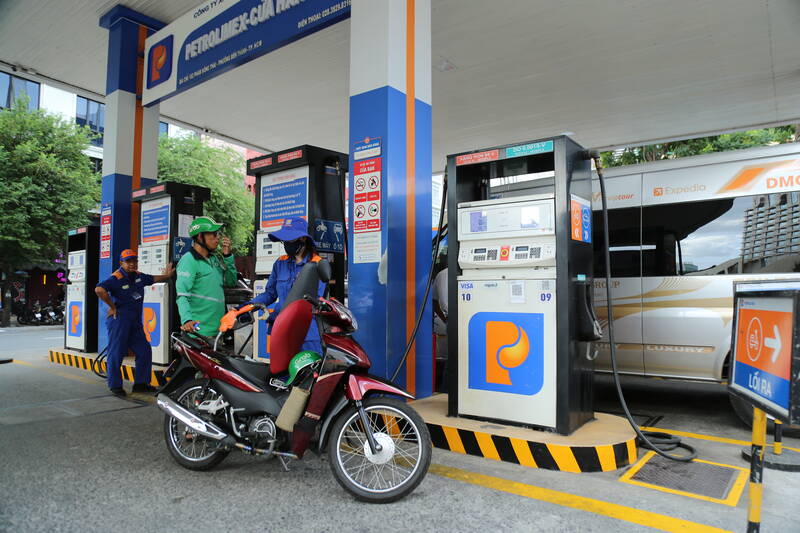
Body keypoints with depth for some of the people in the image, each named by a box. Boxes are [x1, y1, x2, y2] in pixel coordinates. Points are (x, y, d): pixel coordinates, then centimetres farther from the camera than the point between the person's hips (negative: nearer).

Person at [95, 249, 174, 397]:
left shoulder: (139, 276, 11)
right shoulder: (116, 278, -13)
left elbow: (153, 279, 33)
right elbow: (99, 290, -28)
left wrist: (166, 275, 37)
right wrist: (112, 306, -19)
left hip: (135, 322, 8)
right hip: (119, 320, -8)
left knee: (144, 352, 9)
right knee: (116, 354, -1)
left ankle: (141, 383, 18)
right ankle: (115, 386, 9)